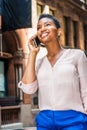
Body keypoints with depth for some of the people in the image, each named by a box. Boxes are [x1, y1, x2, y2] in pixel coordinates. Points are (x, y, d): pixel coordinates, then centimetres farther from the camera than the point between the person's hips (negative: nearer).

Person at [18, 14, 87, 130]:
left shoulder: (76, 55, 2)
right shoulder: (39, 62, 12)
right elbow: (28, 88, -4)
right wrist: (33, 53, 1)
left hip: (73, 120, -3)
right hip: (44, 120, 3)